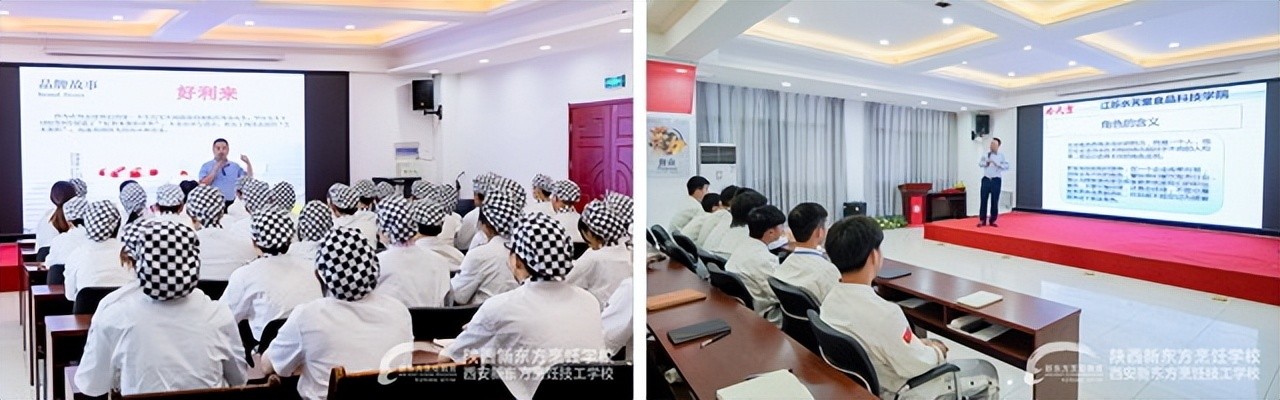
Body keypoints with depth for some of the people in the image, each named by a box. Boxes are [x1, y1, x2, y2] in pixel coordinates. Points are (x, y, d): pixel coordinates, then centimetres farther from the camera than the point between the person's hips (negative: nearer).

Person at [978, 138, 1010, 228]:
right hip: (986, 179, 1)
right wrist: (986, 163, -15)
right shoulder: (986, 154, 8)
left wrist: (998, 164, -16)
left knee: (995, 201, 4)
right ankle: (982, 220, 7)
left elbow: (1007, 166, -4)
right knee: (983, 200, -1)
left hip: (996, 180, -1)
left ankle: (992, 221, 13)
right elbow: (980, 163, 4)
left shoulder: (1001, 155, 1)